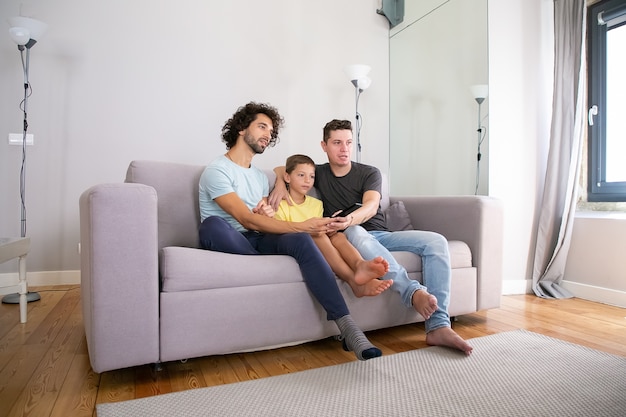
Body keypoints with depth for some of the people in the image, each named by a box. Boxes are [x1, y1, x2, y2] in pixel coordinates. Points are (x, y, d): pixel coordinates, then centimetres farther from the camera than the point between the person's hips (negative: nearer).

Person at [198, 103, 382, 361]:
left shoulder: (260, 176, 20)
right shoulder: (216, 171, -6)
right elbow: (247, 220, -19)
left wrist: (268, 213, -5)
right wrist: (303, 226, -26)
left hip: (258, 240, 5)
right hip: (230, 243, -4)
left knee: (301, 241, -28)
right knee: (212, 224, -40)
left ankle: (347, 328, -36)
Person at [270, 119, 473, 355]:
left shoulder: (369, 173, 5)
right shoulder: (319, 173, 11)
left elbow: (371, 206, -15)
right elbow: (281, 169, 22)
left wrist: (350, 219, -39)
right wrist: (280, 184, -4)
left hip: (380, 234, 2)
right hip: (350, 238, -2)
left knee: (436, 241, -21)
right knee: (355, 232, -40)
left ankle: (438, 327, -29)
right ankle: (413, 291, -50)